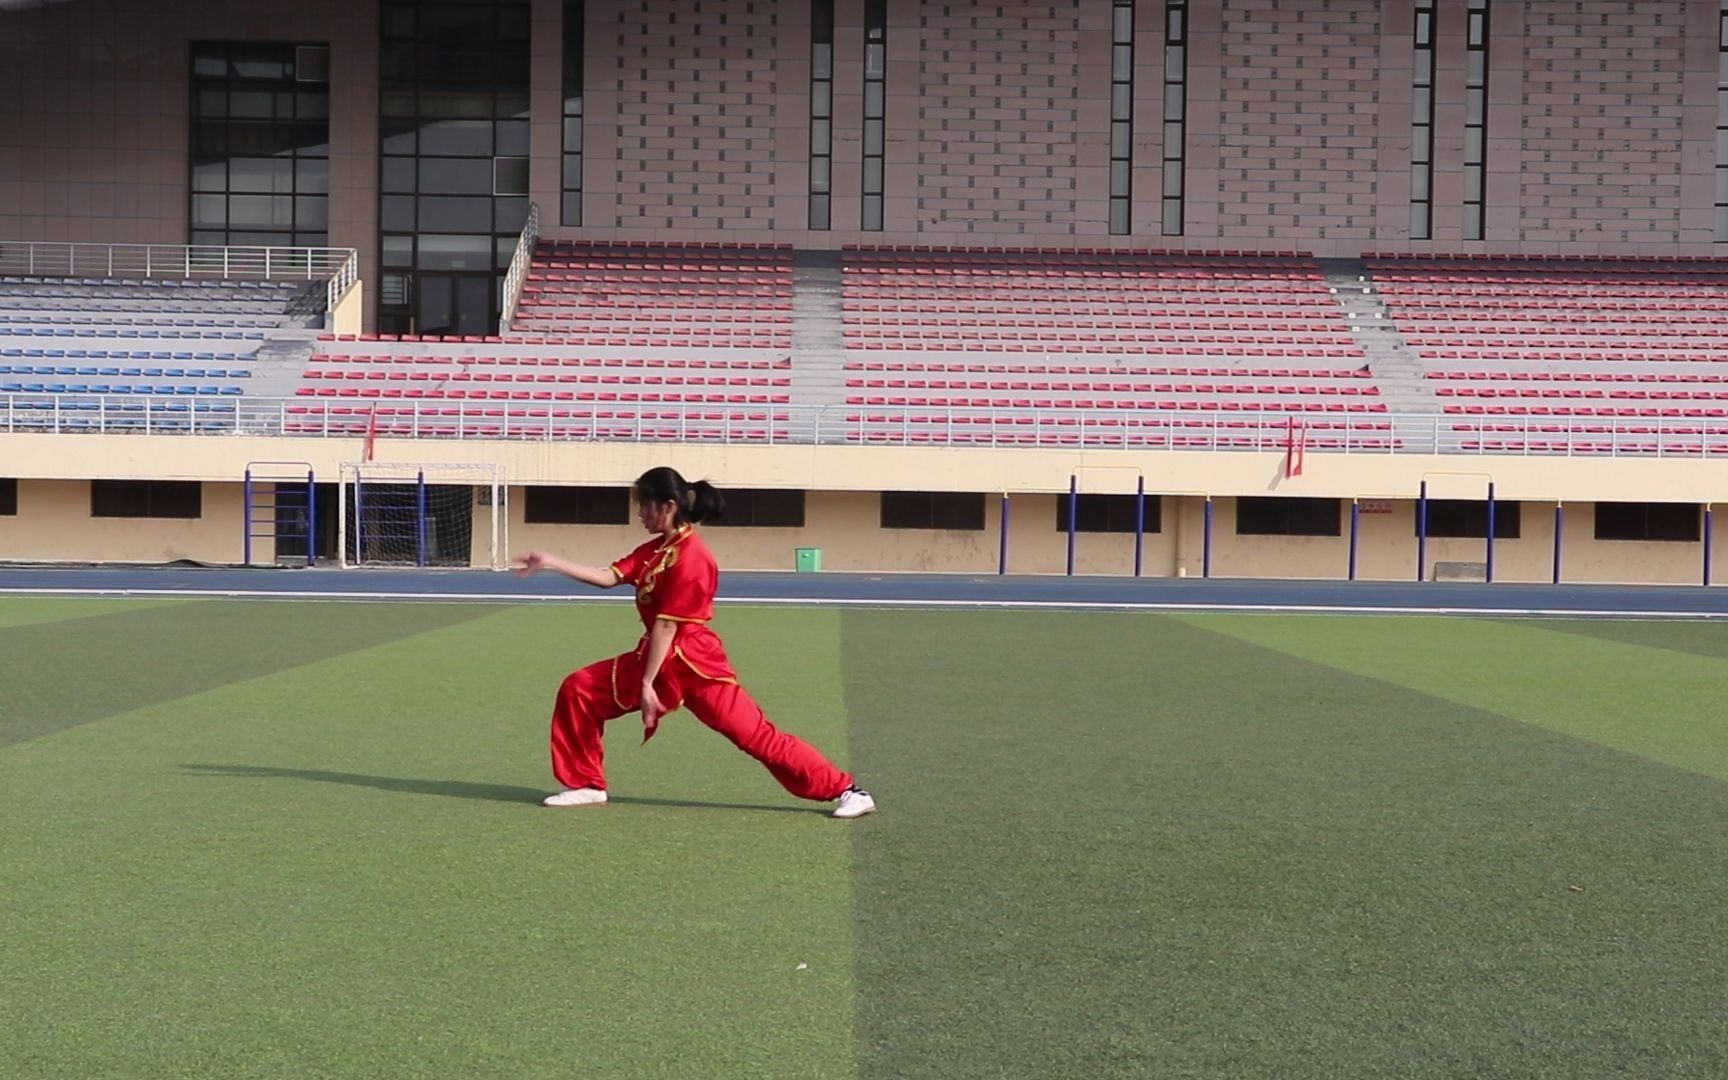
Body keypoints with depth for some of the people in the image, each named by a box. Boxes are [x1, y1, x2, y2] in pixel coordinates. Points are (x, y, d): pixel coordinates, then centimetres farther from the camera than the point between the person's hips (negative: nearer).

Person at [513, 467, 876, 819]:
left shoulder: (690, 557, -20)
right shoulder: (658, 548, 9)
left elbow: (666, 626, -21)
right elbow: (609, 577, 5)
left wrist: (646, 684, -19)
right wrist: (551, 563, 0)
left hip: (694, 665, -9)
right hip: (659, 658, 9)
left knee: (757, 736, -10)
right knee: (579, 690, 5)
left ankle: (847, 790, -4)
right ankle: (586, 785, 17)